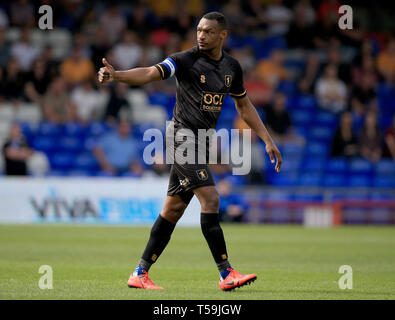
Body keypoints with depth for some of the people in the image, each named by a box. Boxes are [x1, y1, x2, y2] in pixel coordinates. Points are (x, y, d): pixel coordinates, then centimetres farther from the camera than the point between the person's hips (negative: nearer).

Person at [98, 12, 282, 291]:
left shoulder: (232, 66, 10)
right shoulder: (186, 60, -10)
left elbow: (244, 106, 20)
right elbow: (150, 73, -23)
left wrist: (268, 141, 19)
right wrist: (115, 75, -40)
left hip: (202, 142, 7)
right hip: (183, 137, -7)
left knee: (174, 209, 7)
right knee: (210, 199, -16)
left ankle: (140, 274, 13)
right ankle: (226, 273, -14)